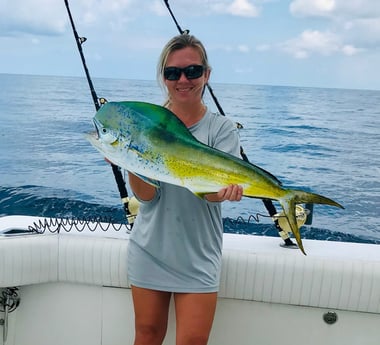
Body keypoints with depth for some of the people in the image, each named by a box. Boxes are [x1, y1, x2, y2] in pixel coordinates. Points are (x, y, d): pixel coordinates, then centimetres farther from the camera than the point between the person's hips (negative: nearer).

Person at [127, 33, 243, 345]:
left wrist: (226, 189, -41)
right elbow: (146, 195, -12)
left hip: (198, 255, -1)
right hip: (150, 249, 2)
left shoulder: (221, 128, -5)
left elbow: (214, 192, -18)